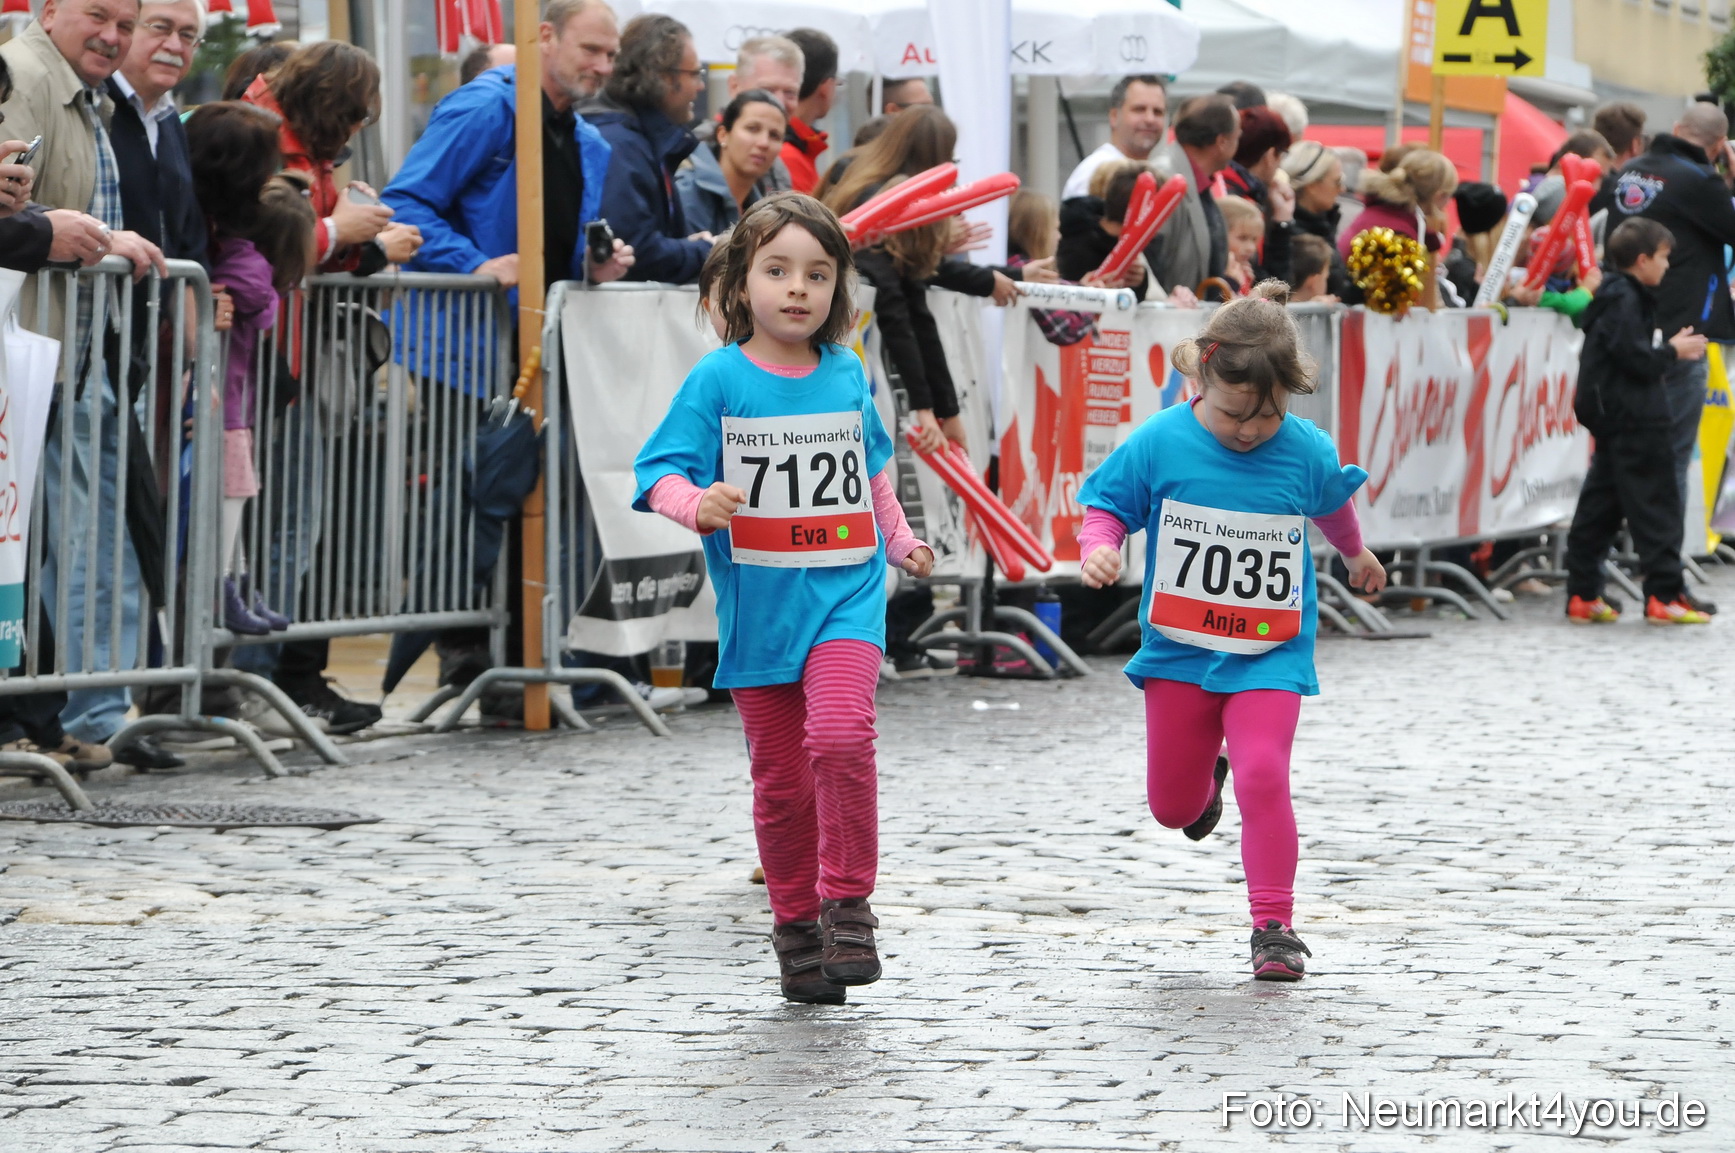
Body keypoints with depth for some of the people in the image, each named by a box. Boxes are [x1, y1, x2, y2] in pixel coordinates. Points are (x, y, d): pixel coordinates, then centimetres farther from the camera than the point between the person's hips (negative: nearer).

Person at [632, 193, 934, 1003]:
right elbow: (662, 472, -9)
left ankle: (848, 901, -8)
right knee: (780, 777, 5)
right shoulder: (719, 380, -4)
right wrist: (696, 504, -28)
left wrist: (899, 541, 17)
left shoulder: (847, 376, 7)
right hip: (758, 604, -1)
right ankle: (796, 926, 22)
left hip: (845, 594, 1)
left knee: (841, 734, -22)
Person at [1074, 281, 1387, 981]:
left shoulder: (1306, 452, -8)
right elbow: (1106, 506, -2)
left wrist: (1357, 557, 33)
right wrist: (1099, 548, -25)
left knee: (1263, 777, -21)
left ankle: (1274, 925, -12)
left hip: (1269, 654, -1)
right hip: (1178, 651, 1)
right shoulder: (1158, 443, -12)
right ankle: (1205, 780, 50)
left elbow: (1332, 504, 14)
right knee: (1173, 808, 12)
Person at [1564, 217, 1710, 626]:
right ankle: (1664, 596, -7)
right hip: (1634, 420, -11)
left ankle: (1582, 596, 12)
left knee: (1599, 507, 10)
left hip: (1615, 420, 11)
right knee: (1655, 504, -7)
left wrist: (1672, 350, 11)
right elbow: (1635, 358, -21)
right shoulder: (1624, 301, -15)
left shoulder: (1623, 297, 17)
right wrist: (1673, 351, -7)